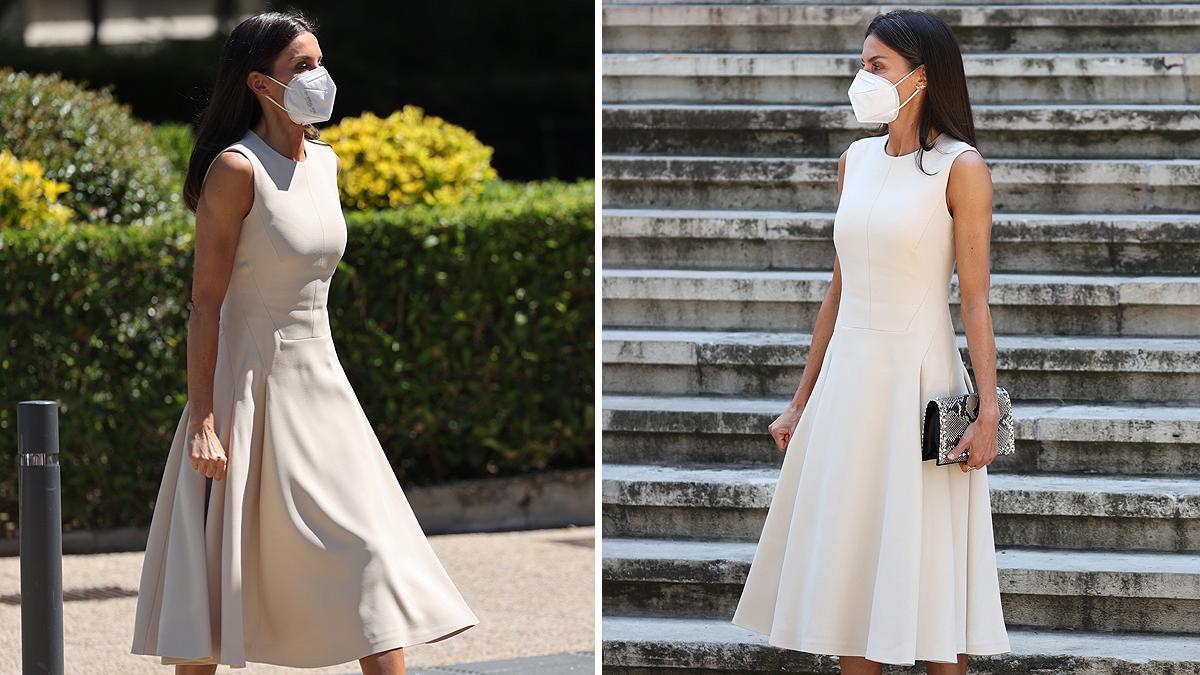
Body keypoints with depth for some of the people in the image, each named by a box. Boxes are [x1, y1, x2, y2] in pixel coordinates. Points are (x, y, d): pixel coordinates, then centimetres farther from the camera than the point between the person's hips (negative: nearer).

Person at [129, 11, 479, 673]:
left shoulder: (326, 162, 10)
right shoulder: (236, 168, -12)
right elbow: (206, 299, -14)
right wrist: (203, 418, -19)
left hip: (320, 382, 7)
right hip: (251, 387, -7)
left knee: (371, 552, 1)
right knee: (214, 571, -1)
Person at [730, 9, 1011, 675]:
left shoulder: (959, 167, -8)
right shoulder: (856, 159, 10)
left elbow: (975, 300, -10)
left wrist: (988, 411, -16)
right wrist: (802, 401, 16)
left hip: (919, 377, -6)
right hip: (848, 376, 6)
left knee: (928, 576, -2)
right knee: (848, 568, 8)